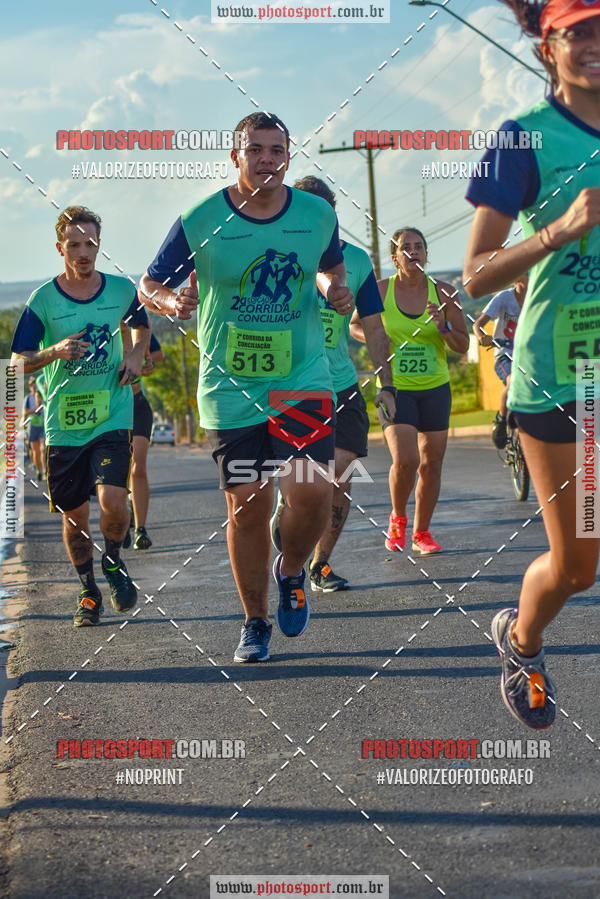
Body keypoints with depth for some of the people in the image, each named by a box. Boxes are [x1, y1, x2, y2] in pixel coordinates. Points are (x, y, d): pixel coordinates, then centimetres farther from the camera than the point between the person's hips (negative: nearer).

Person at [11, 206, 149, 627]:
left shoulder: (121, 290, 0)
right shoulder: (43, 300, -5)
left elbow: (143, 325, 22)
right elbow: (18, 364, -4)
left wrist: (136, 355, 2)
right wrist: (55, 351, -22)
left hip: (113, 416, 0)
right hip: (64, 423, 0)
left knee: (113, 501, -19)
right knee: (75, 517, 7)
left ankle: (113, 561, 13)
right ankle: (89, 590, 31)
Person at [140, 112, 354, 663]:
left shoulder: (318, 214, 2)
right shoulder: (200, 220, -6)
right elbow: (150, 285, 4)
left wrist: (336, 289, 0)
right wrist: (171, 301, -18)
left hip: (304, 378, 1)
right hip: (231, 386, -1)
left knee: (311, 491, -16)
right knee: (246, 505, 2)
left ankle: (291, 571, 18)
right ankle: (255, 622, 23)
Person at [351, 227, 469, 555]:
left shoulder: (443, 293, -2)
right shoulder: (380, 291, -5)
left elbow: (463, 346, 1)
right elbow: (354, 325, 10)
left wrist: (444, 328, -18)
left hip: (435, 388, 3)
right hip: (395, 388, -2)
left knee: (431, 464, 6)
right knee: (405, 461, -17)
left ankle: (421, 533, 24)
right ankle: (397, 519, 12)